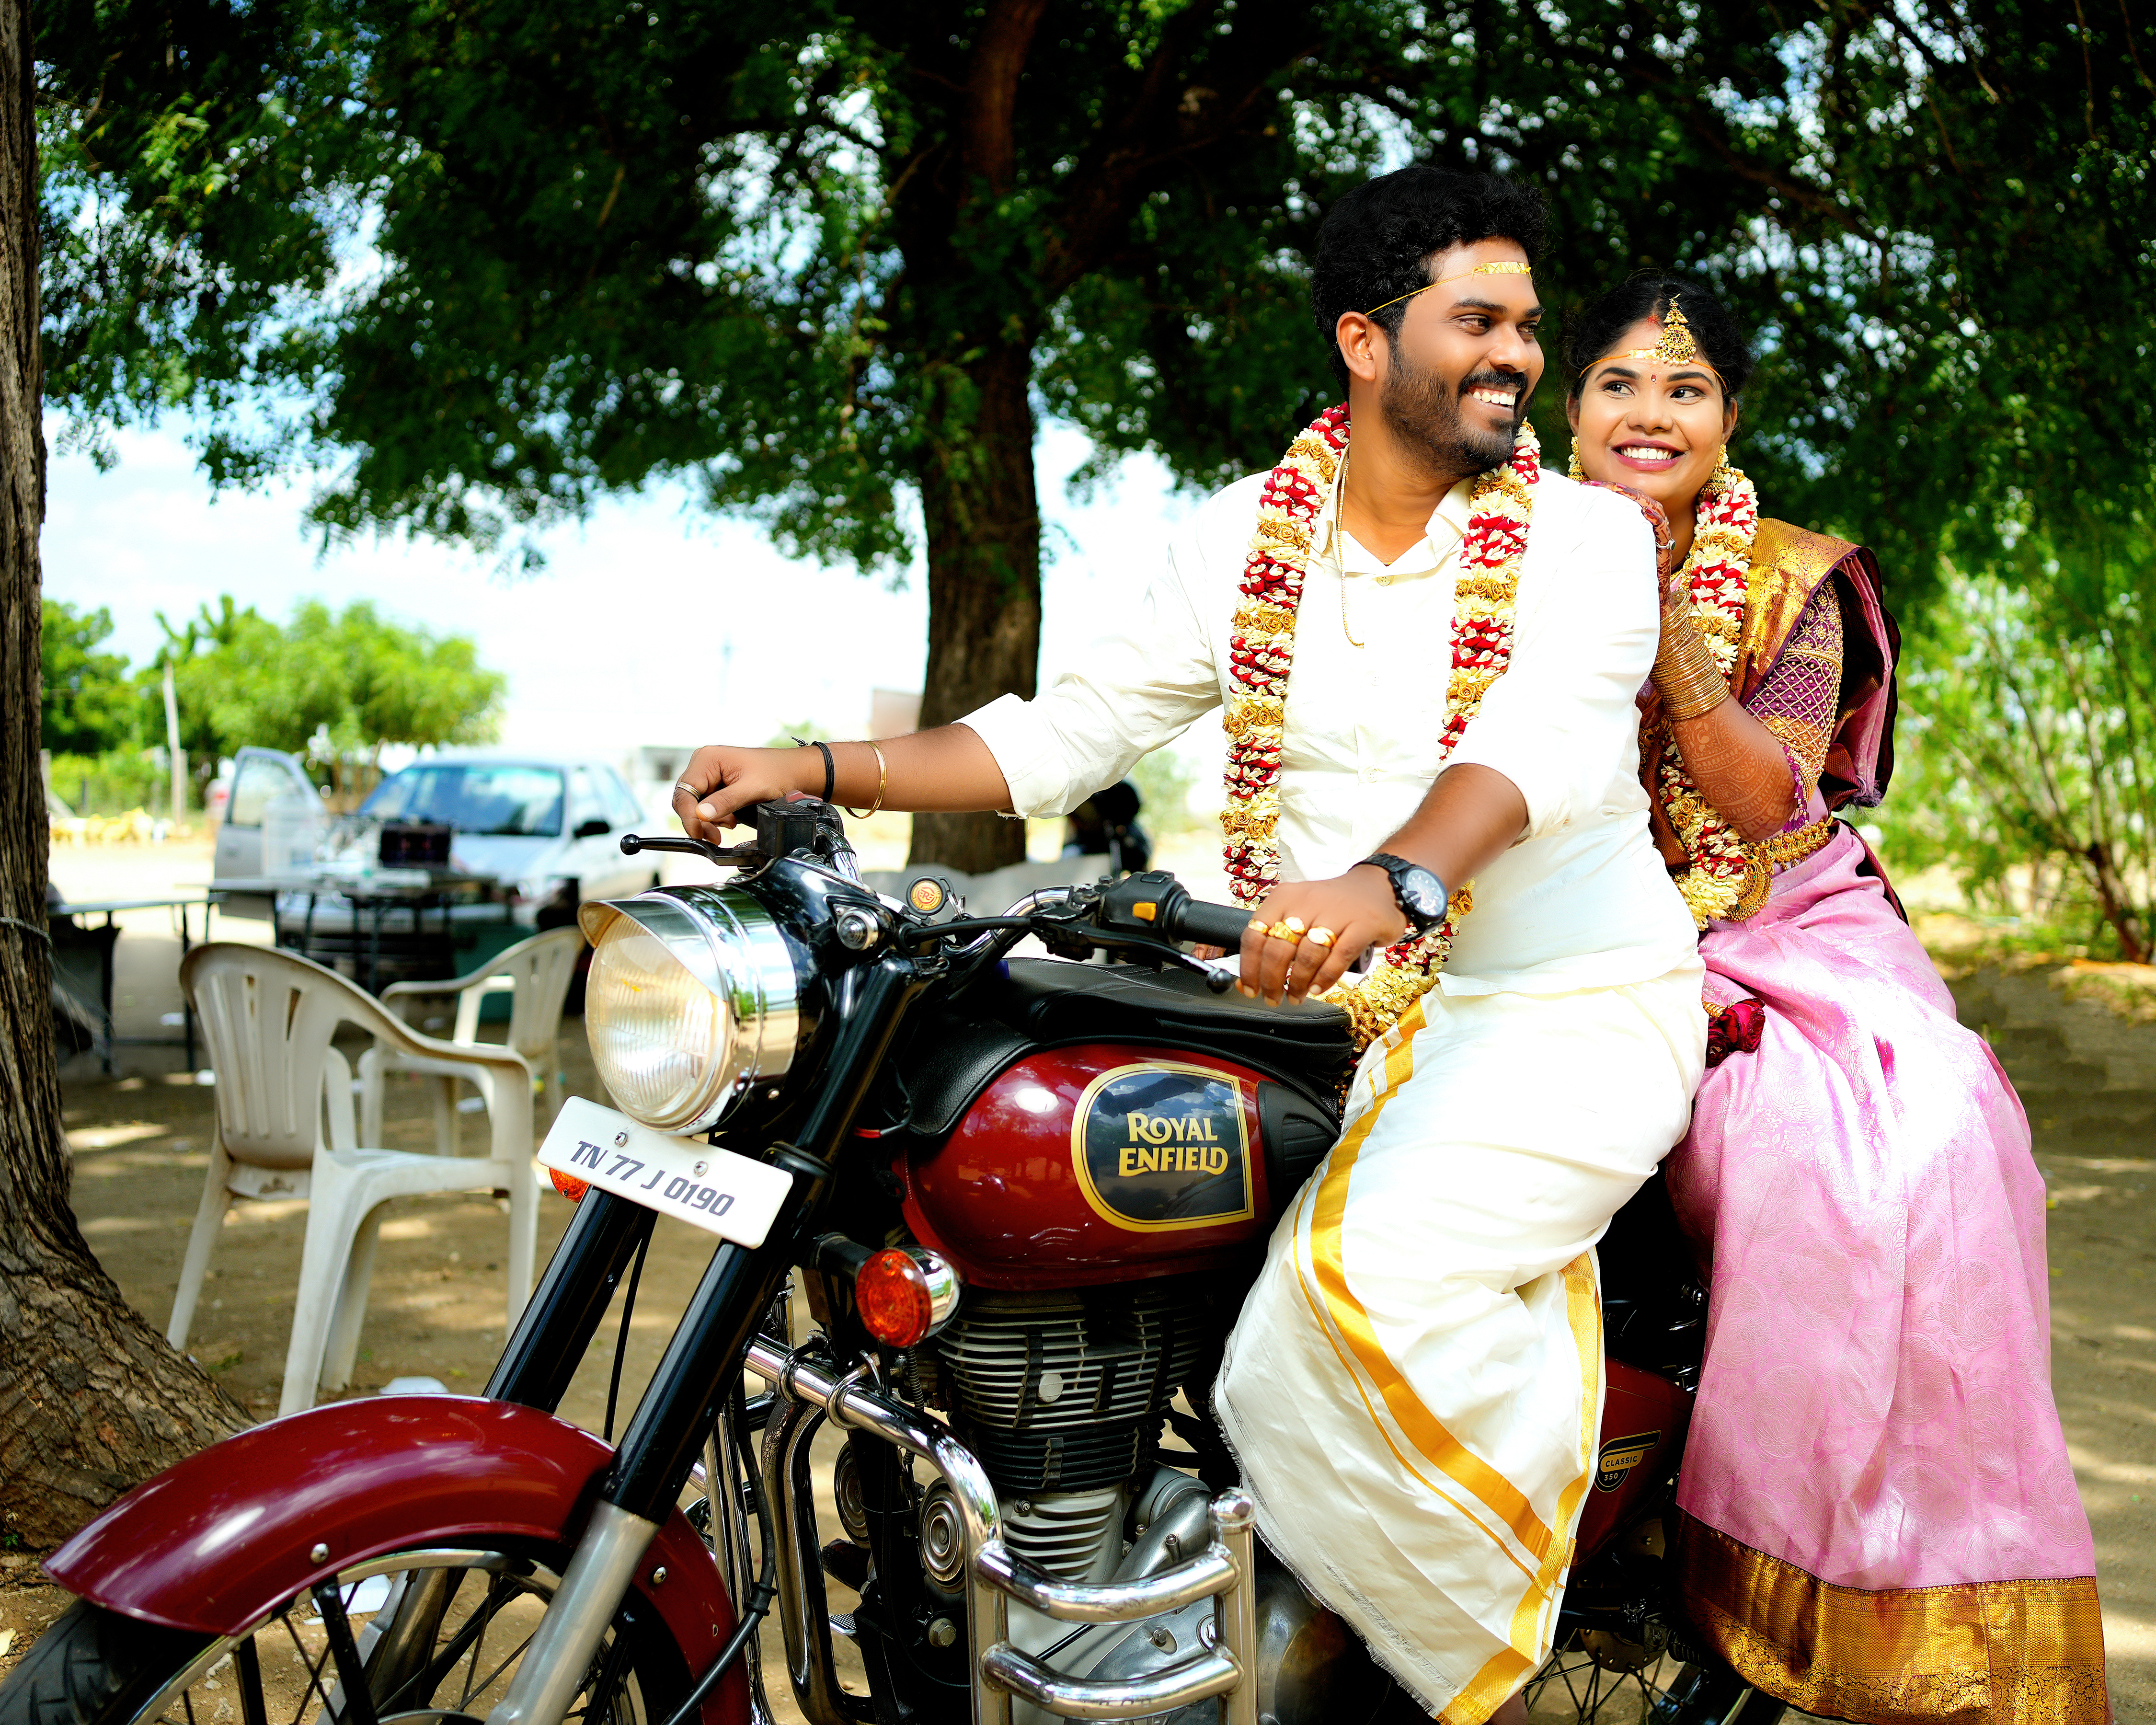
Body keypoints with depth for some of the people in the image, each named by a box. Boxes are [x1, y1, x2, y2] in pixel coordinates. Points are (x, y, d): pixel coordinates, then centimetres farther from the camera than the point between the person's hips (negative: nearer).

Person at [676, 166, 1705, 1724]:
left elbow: (1546, 737, -24)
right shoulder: (1244, 538, 8)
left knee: (1373, 1257, -31)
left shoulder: (1589, 534, -5)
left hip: (1575, 1008, -5)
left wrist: (1391, 883, -46)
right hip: (1327, 1005, 5)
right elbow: (1071, 731, 7)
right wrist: (814, 768, -5)